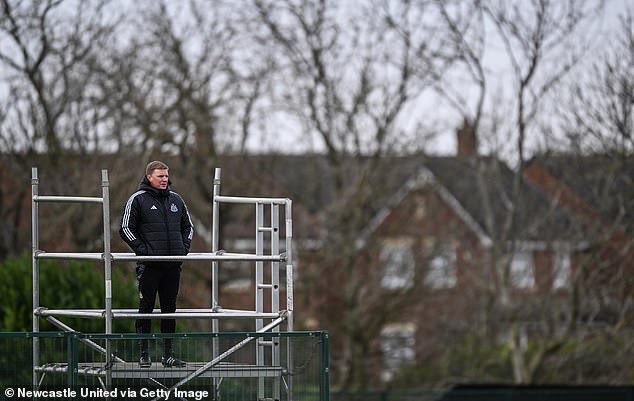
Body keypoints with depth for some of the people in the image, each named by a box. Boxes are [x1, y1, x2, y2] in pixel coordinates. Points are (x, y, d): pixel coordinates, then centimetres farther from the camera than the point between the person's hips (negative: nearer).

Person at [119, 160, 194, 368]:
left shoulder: (176, 200, 14)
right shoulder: (138, 199, -1)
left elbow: (188, 226, 25)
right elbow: (126, 228, -3)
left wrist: (184, 247, 9)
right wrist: (142, 249, -11)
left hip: (173, 265, 5)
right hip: (149, 265, -5)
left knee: (169, 309, 7)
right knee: (146, 308, -2)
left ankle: (168, 354, 11)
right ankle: (144, 353, 3)